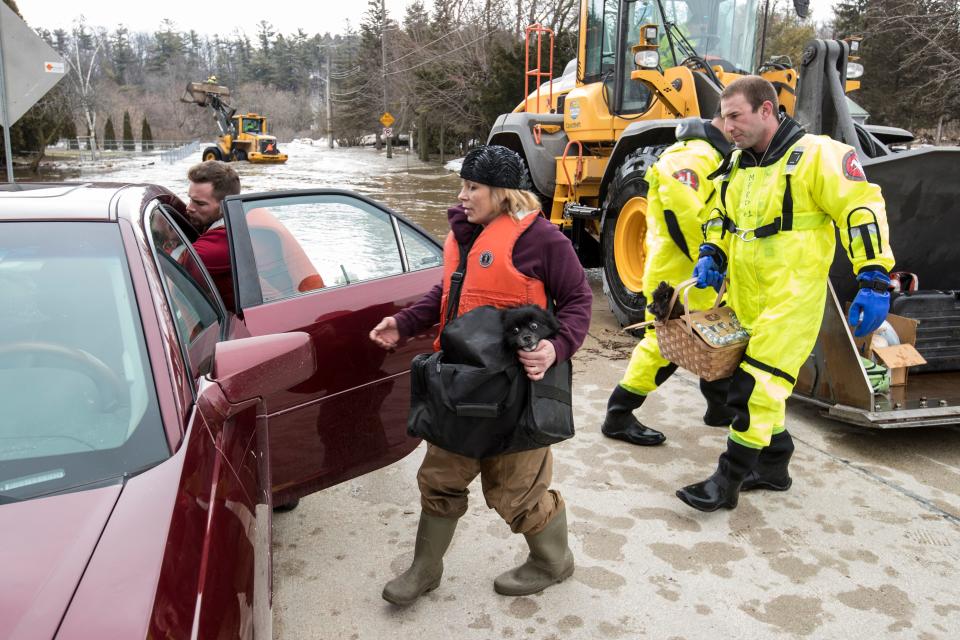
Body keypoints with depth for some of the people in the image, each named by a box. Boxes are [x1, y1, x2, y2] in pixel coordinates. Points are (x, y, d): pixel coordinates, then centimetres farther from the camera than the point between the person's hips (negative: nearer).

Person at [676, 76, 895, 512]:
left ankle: (728, 482, 1)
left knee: (756, 388, -10)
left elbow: (862, 210, -14)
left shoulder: (815, 155, -12)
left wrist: (874, 282, -19)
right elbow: (718, 217, 23)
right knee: (761, 384, 15)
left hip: (791, 298, -8)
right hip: (744, 297, 8)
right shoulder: (736, 166, 11)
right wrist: (710, 256, 3)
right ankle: (774, 468, 31)